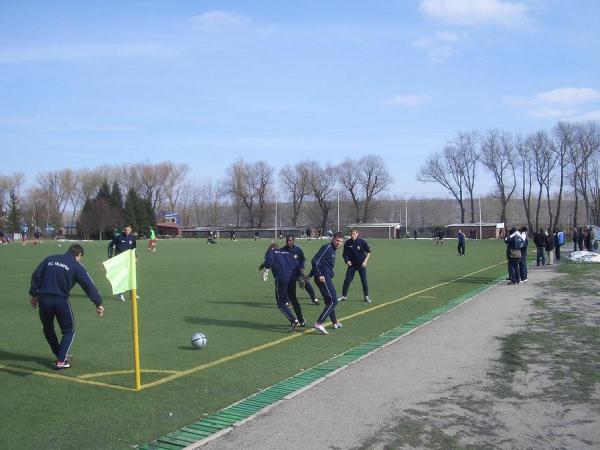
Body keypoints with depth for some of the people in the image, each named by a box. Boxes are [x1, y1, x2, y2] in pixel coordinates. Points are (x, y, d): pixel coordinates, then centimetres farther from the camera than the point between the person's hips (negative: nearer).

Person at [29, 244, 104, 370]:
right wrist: (98, 303, -4)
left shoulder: (50, 259, 14)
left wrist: (34, 294, 17)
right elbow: (88, 285, -3)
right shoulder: (76, 266, 2)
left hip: (43, 299, 4)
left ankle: (61, 355, 35)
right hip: (61, 301, -4)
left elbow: (35, 276, 11)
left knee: (48, 329, 25)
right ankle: (61, 361, 4)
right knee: (68, 331, 14)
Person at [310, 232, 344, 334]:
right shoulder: (327, 248, -12)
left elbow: (316, 263, 24)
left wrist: (311, 275, 25)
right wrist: (319, 275, -21)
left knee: (329, 301, 21)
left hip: (326, 278, 10)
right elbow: (315, 261, -19)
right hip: (324, 278, -10)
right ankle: (319, 323, -18)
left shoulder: (332, 250, 19)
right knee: (333, 301, -12)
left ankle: (335, 322, 36)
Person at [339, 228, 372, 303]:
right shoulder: (347, 243, -5)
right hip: (352, 264, 2)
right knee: (347, 280, 0)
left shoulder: (362, 242, -9)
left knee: (364, 280, 0)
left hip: (361, 264, -2)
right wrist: (347, 260, -15)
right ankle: (344, 296, 11)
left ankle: (366, 296, 12)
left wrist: (365, 261, -9)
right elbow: (345, 254, 3)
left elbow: (368, 252, 0)